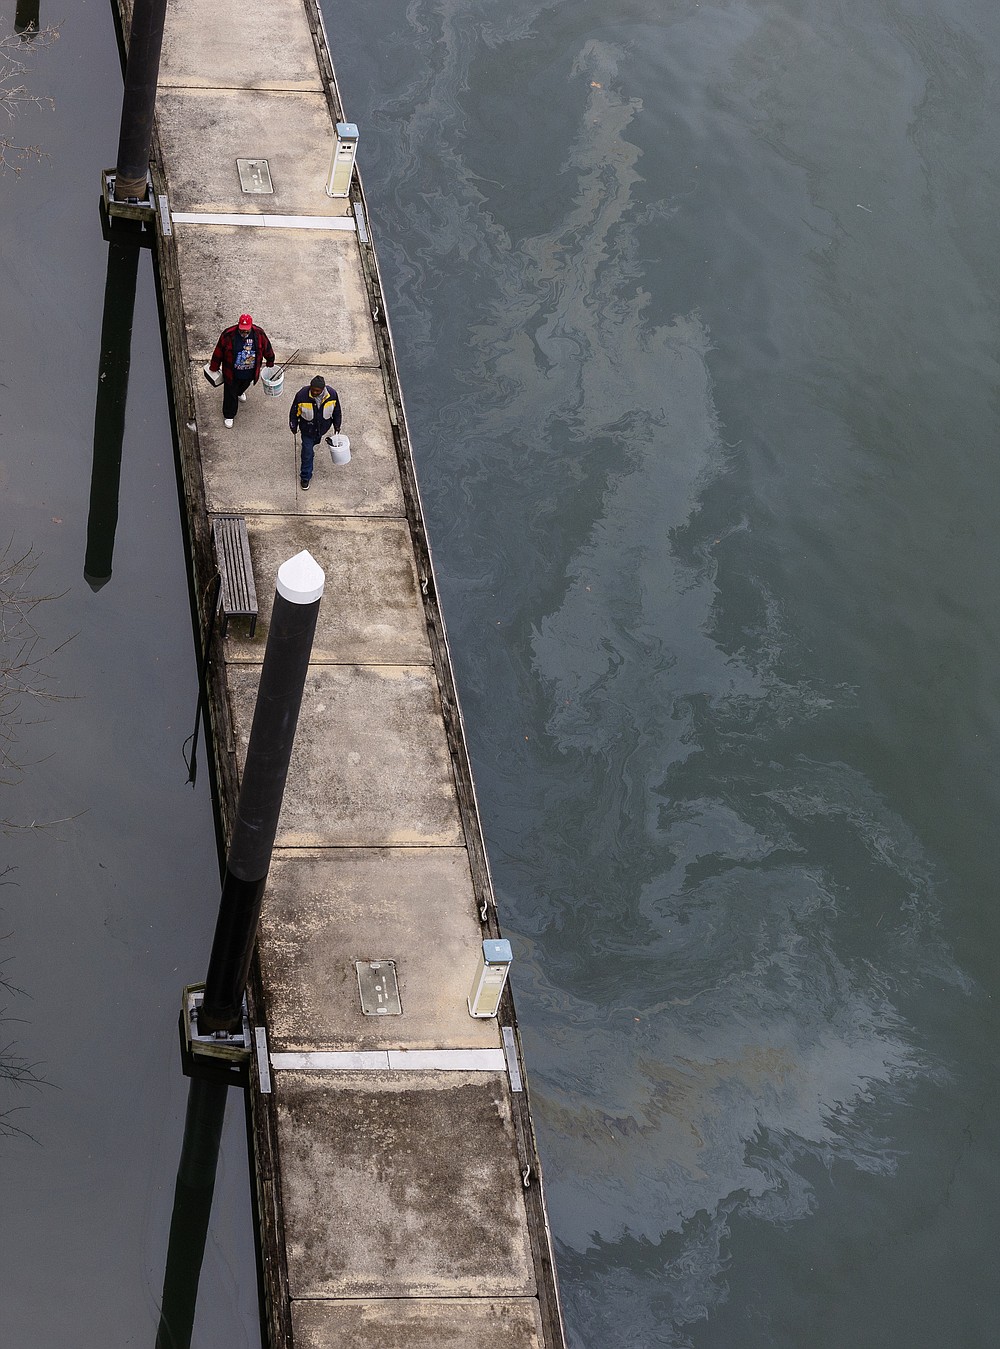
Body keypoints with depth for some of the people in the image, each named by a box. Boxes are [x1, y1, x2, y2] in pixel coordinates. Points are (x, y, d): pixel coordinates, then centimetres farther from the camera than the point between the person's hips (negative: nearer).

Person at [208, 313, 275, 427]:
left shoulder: (259, 334, -21)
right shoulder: (228, 335, -27)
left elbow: (267, 349, -1)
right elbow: (218, 352, -12)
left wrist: (270, 362, 13)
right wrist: (213, 367, -1)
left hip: (250, 373, 3)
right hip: (232, 374, -3)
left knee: (244, 385, 33)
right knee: (230, 394, 12)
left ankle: (240, 392, 69)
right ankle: (228, 415, 35)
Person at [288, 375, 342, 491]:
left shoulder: (332, 394, -26)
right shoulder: (302, 395, -33)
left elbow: (337, 411, -5)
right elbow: (294, 412, -14)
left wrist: (337, 425, 7)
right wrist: (293, 427, -2)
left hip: (322, 428, 3)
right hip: (307, 429, -3)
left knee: (316, 440, 33)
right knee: (307, 453, 4)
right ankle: (305, 477, 24)